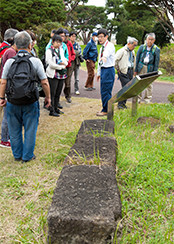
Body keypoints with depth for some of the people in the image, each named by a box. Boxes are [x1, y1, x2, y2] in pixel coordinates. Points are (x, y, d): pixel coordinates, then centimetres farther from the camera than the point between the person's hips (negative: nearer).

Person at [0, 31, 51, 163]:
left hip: (13, 102, 2)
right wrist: (48, 97, 6)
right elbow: (45, 83, -7)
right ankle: (27, 156, 20)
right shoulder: (35, 61, -9)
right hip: (30, 103, -2)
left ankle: (17, 155, 28)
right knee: (30, 130, 12)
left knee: (15, 130, 16)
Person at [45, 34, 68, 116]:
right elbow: (51, 64, -13)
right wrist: (61, 67, -8)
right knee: (52, 93, -4)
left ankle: (56, 108, 22)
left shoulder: (61, 50, 16)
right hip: (53, 75, -7)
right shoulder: (49, 51, -5)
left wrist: (64, 63, -7)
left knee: (58, 93, 11)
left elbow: (65, 61, 16)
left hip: (61, 75, 7)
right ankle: (52, 110, 1)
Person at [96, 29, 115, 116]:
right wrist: (99, 73, 22)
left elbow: (107, 53, -35)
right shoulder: (102, 48, 17)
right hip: (103, 70, 9)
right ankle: (106, 109, 24)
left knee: (106, 91, -6)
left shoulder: (110, 45, -11)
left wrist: (104, 57, -57)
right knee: (103, 91, 13)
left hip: (109, 70, -9)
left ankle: (106, 110, 3)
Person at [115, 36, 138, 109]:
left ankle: (123, 103, 15)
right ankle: (120, 104, -6)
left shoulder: (132, 52, 16)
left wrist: (133, 70, 18)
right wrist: (118, 69, -7)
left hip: (130, 71, 8)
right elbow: (115, 60, -12)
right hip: (124, 72, -8)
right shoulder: (122, 51, -9)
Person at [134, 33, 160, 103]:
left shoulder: (156, 49, -1)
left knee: (149, 84, 4)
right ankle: (138, 98, 17)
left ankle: (147, 99, 16)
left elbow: (156, 62, 1)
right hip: (141, 67, 1)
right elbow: (137, 58, 6)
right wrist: (136, 70, 3)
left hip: (150, 68, -1)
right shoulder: (142, 47, 2)